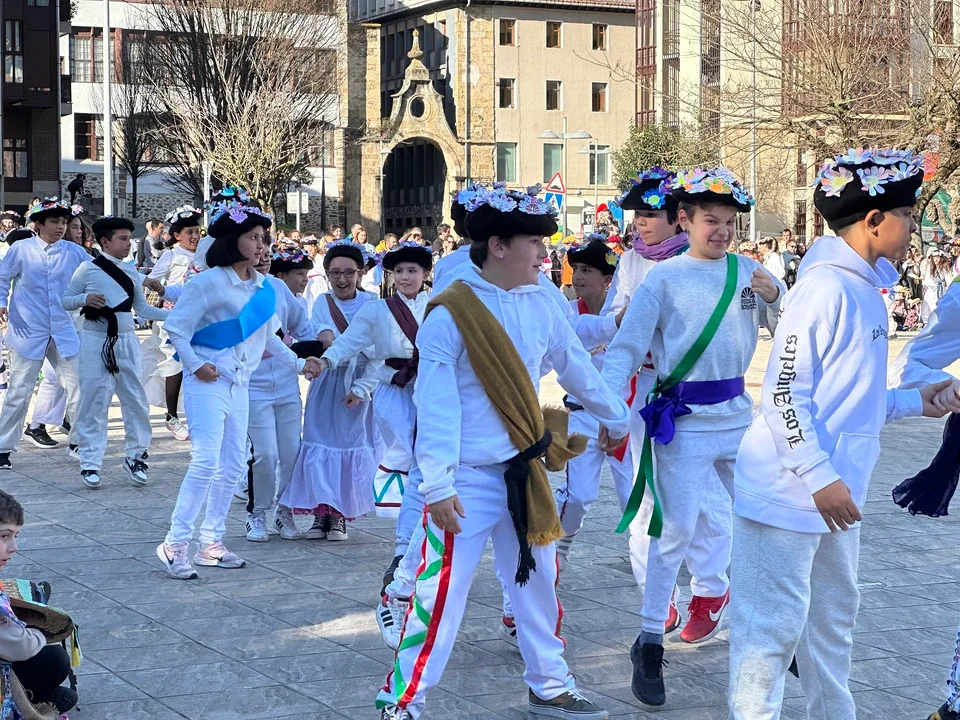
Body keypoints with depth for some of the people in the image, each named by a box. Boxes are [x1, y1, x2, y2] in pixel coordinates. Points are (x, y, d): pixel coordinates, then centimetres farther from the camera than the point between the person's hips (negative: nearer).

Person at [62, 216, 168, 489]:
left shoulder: (131, 272, 10)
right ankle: (90, 463, 5)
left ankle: (135, 456, 18)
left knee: (136, 401, 5)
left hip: (126, 341, 4)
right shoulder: (88, 269, -3)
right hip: (96, 342, -4)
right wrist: (85, 299, -19)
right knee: (94, 402, -2)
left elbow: (142, 309, 13)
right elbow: (66, 301, 1)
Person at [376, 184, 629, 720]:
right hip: (468, 479, -6)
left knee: (539, 580, 15)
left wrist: (616, 415, 29)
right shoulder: (450, 314, -15)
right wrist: (437, 485, -18)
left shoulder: (540, 302, 3)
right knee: (443, 591, -5)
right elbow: (436, 404, -16)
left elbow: (575, 366, 18)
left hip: (525, 470, 6)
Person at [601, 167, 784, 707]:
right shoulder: (665, 277, -6)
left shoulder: (749, 271, 5)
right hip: (683, 418, -4)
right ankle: (649, 645, 5)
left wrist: (775, 296, -11)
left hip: (738, 413, 5)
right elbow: (628, 346, -7)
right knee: (677, 528, -4)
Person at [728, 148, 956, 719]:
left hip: (834, 492, 10)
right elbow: (783, 392, -20)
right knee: (774, 623, -4)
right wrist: (820, 478, -23)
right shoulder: (827, 287, -16)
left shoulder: (865, 290, 12)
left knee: (834, 618, 20)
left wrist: (913, 402, 13)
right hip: (789, 494, -10)